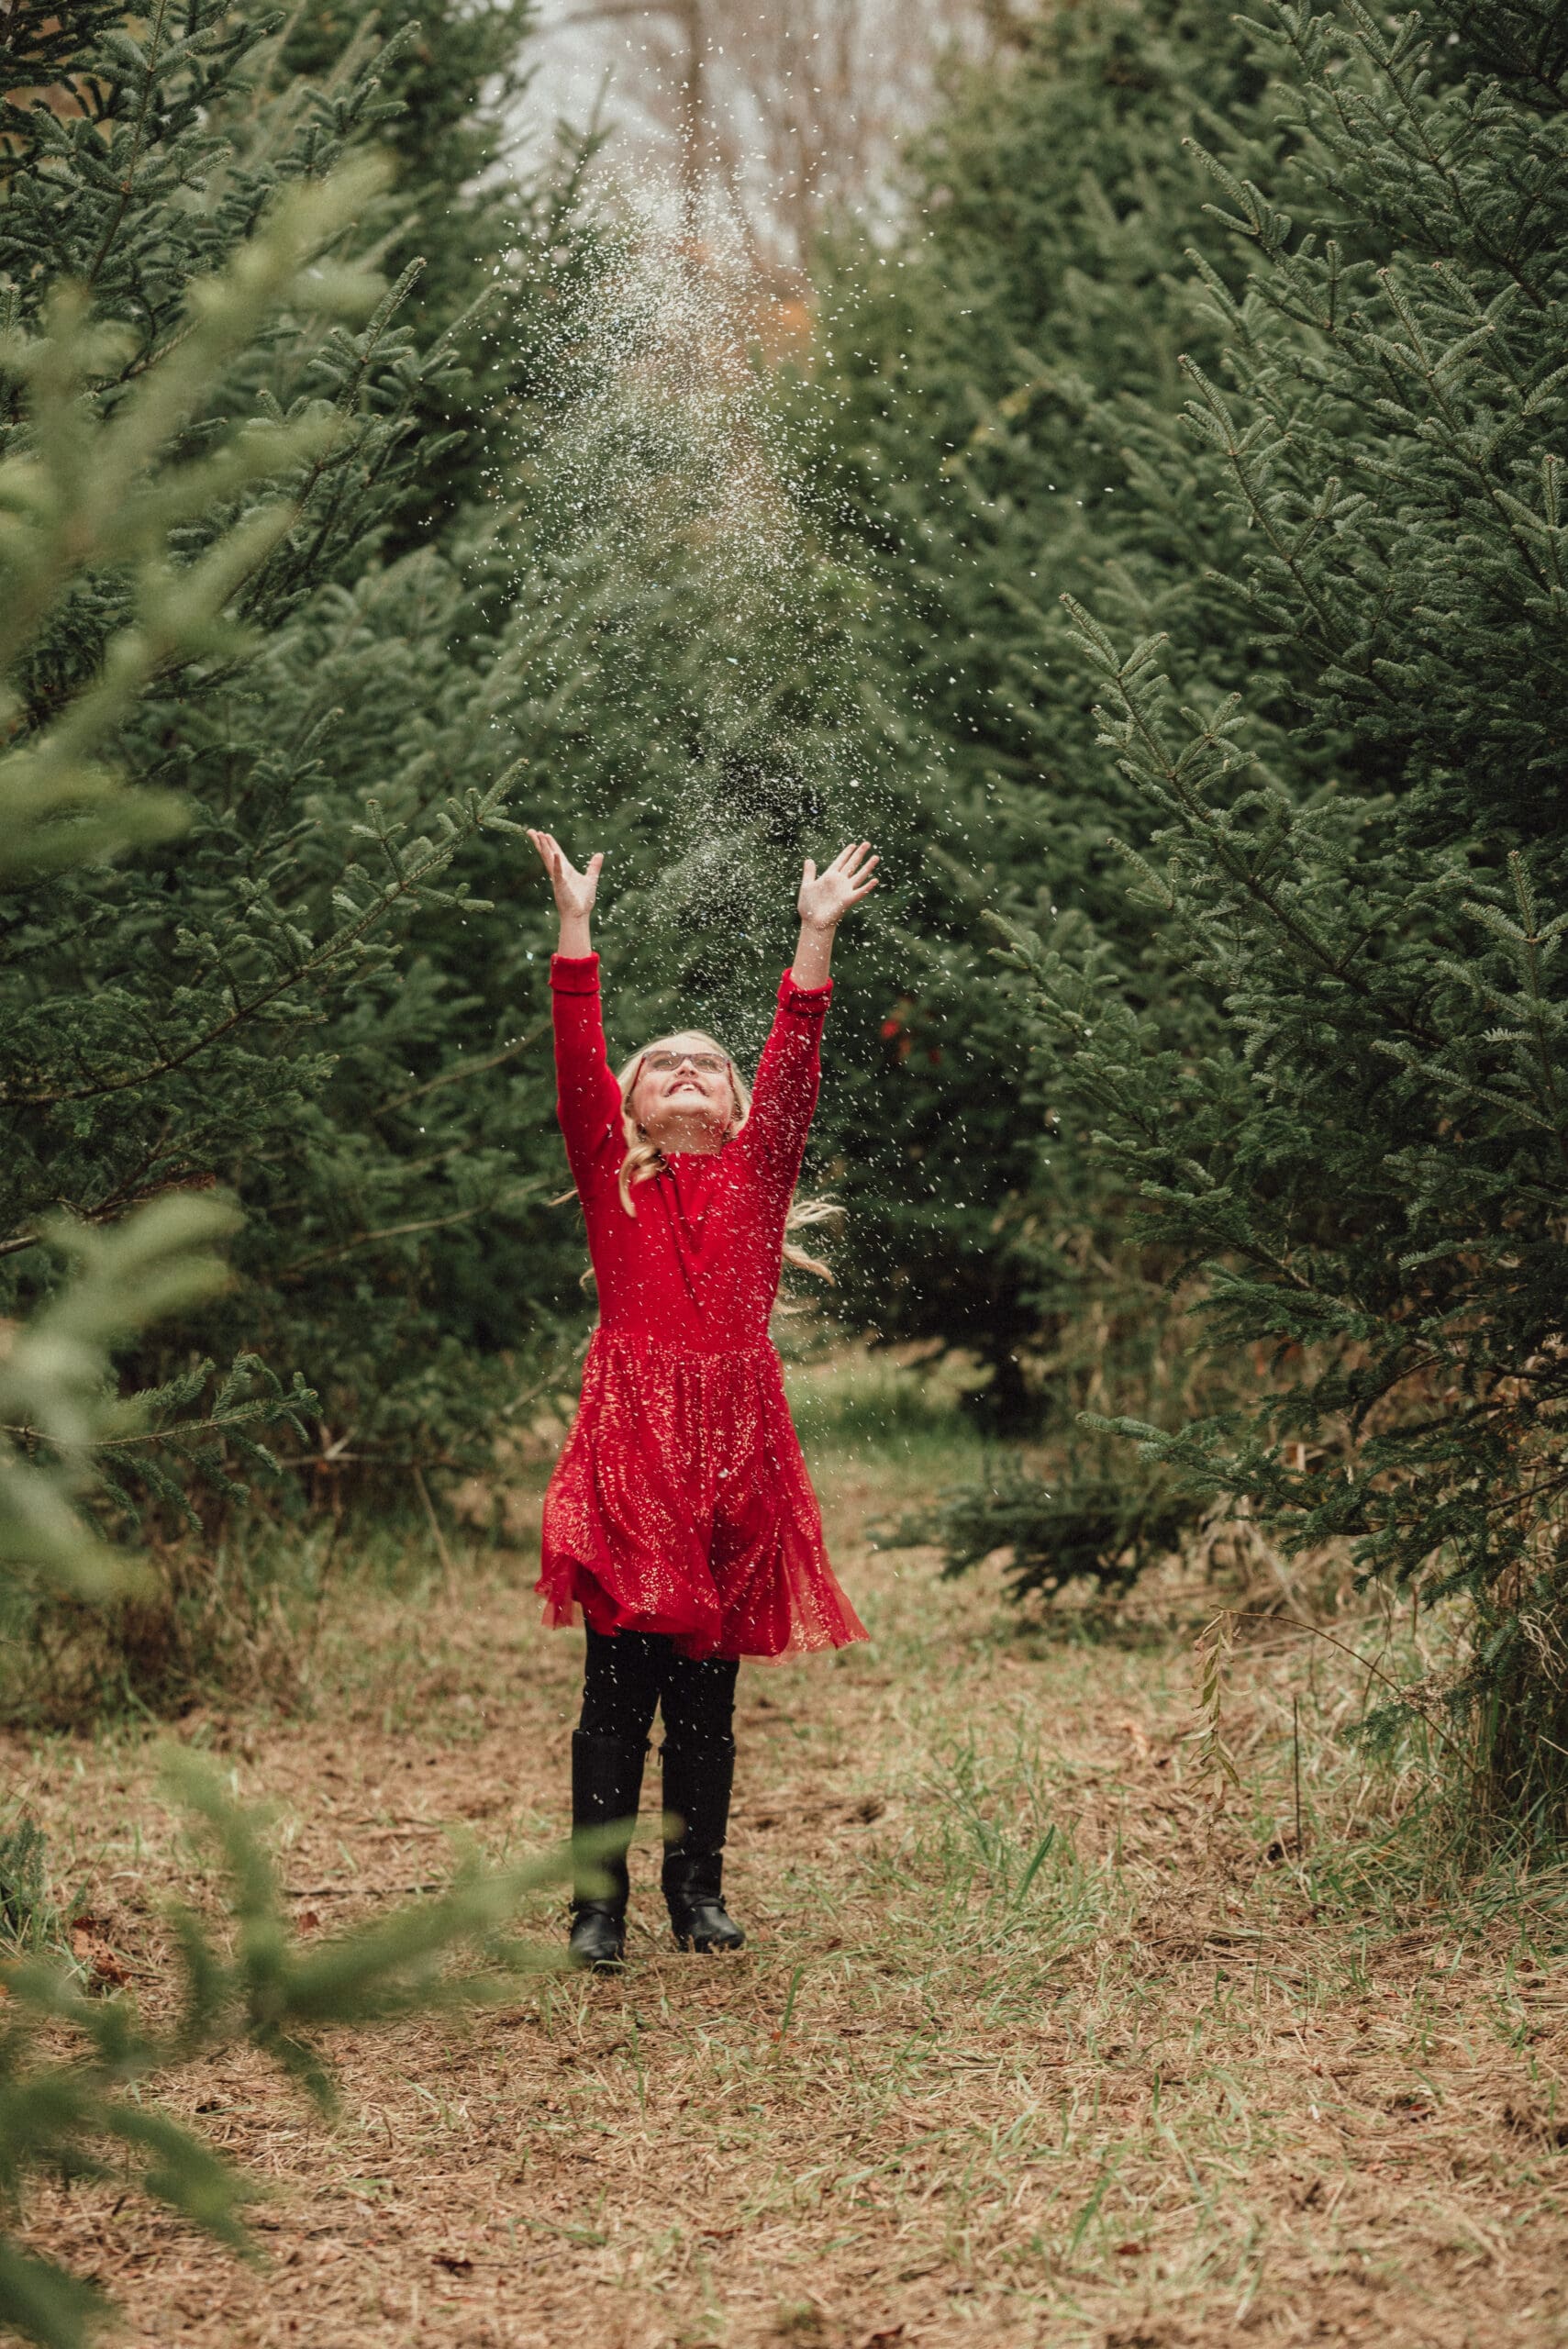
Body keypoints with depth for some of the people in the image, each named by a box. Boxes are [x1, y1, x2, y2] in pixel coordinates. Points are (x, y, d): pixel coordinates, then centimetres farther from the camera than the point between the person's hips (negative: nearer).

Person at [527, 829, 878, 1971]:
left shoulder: (753, 1179, 12)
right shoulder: (614, 1182, 8)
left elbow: (793, 1068, 3)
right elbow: (578, 1068, -1)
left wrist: (816, 935, -2)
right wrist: (576, 925, -5)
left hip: (734, 1448, 2)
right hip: (630, 1446, -2)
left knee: (707, 1694, 9)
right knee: (618, 1690, -2)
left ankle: (699, 1893, 20)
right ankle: (598, 1904, 4)